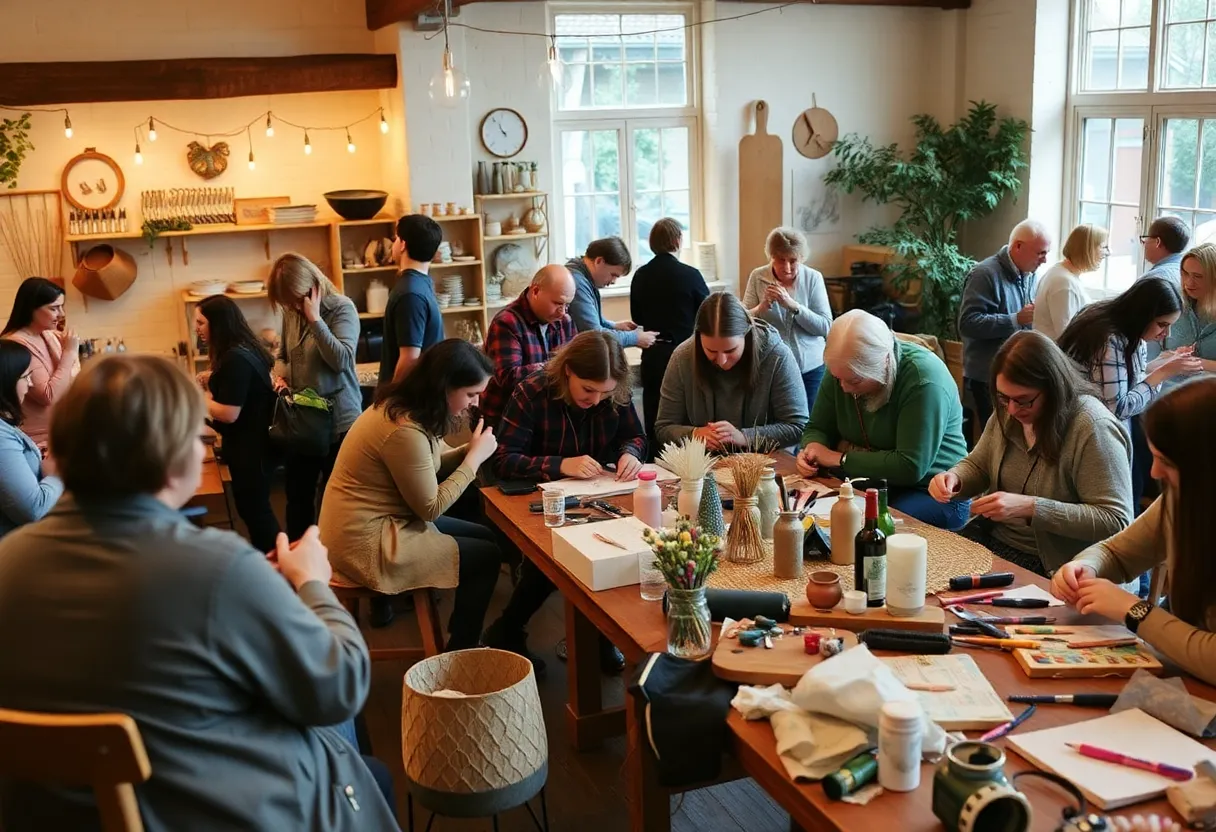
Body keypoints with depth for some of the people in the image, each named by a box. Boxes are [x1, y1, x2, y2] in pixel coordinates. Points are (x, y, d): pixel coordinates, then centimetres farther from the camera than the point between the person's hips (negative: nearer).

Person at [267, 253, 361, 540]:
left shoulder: (342, 308, -11)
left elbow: (341, 360, -22)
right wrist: (281, 377, -2)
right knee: (297, 496, 14)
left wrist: (315, 319, -21)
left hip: (339, 420, -6)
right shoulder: (291, 313, 4)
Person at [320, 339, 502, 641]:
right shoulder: (405, 430, -28)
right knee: (488, 555, -2)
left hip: (374, 522, 10)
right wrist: (475, 458, -11)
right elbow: (431, 508, -18)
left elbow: (425, 468, 13)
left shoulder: (401, 404, 2)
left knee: (485, 537, 15)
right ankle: (460, 654, 14)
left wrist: (469, 451, -5)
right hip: (366, 545, -10)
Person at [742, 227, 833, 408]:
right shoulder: (757, 278, -4)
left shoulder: (813, 278, -6)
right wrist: (762, 306, -23)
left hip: (810, 368, 0)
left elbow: (826, 327, -11)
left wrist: (792, 305, -23)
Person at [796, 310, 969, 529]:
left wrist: (839, 459, -22)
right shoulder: (843, 368, -3)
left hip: (931, 494, -6)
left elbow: (911, 467, -28)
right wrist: (812, 448, -16)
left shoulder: (924, 379, -24)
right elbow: (818, 428, 9)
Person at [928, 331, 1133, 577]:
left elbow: (1115, 522, -22)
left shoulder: (1093, 428, -19)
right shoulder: (1007, 412, 2)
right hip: (990, 537, 7)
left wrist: (1029, 508, -28)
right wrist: (954, 478, -8)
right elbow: (977, 465, 16)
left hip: (1049, 567, -7)